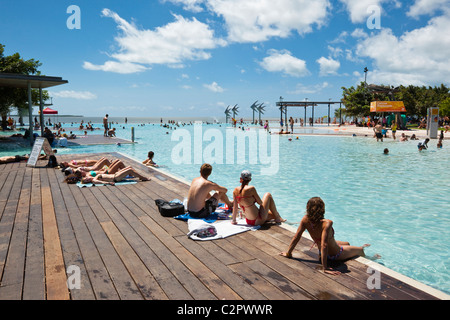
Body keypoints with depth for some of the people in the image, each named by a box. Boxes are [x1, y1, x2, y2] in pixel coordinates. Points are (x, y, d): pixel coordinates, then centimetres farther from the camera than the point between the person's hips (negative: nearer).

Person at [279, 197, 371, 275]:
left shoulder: (305, 220, -22)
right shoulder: (326, 223, -39)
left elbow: (296, 237, -18)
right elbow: (324, 245, -44)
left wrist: (288, 253, -8)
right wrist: (325, 267, -42)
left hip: (322, 252, 6)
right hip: (335, 254, -6)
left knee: (347, 243, 34)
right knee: (360, 250, 25)